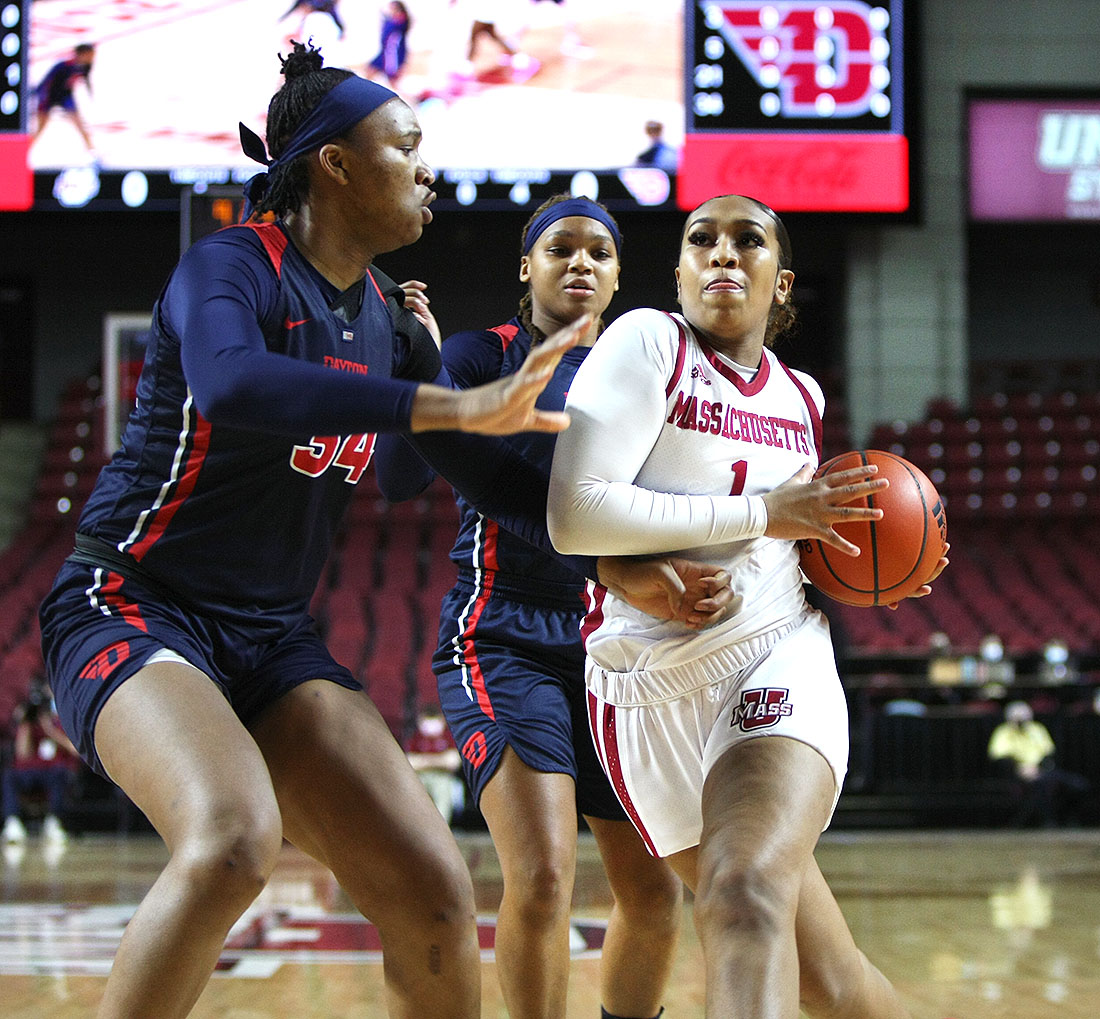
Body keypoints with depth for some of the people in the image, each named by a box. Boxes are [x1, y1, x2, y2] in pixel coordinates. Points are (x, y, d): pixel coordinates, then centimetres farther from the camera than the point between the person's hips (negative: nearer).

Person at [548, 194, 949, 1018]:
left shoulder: (802, 396, 13)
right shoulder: (650, 342, -5)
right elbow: (573, 516, -18)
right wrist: (761, 514, -14)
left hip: (778, 661, 2)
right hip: (655, 686, -2)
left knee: (746, 896, -29)